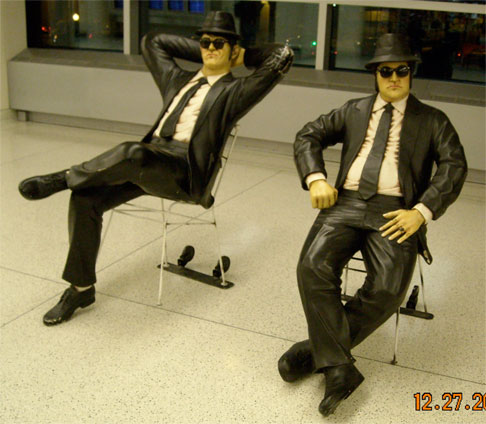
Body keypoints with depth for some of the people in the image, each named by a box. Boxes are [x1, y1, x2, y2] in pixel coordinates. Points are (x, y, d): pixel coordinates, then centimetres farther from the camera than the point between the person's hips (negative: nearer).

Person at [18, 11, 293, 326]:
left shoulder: (233, 92, 8)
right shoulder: (179, 80, 28)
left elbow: (282, 56, -2)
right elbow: (152, 42, 38)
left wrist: (246, 56, 16)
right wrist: (199, 51, 32)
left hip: (183, 170, -6)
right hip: (148, 160, 6)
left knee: (132, 153, -40)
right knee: (86, 198, -16)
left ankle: (63, 179, -15)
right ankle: (81, 288, -2)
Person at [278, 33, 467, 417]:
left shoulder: (432, 120, 15)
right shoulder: (353, 111, 23)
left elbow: (454, 166, 2)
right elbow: (308, 135, 18)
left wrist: (421, 212, -14)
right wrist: (316, 179, -3)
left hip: (395, 212, -2)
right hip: (346, 203, 2)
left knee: (388, 289, -28)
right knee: (313, 267, -27)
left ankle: (317, 349, -9)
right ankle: (338, 367, -18)